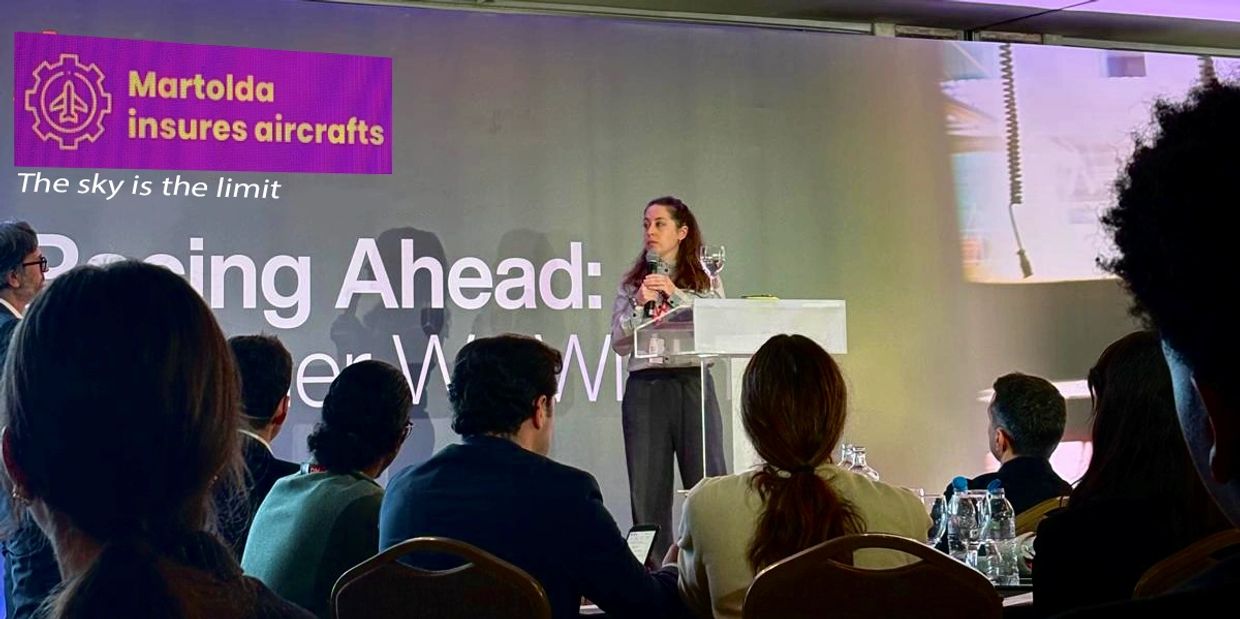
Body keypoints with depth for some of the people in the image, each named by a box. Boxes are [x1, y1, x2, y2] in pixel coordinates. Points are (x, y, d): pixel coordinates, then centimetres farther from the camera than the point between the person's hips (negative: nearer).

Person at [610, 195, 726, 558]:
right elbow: (620, 344, 7)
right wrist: (639, 304, -7)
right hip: (645, 388, 1)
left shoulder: (706, 280, 10)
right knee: (647, 487, 2)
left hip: (693, 384, -1)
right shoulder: (632, 283, 13)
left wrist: (676, 294, -10)